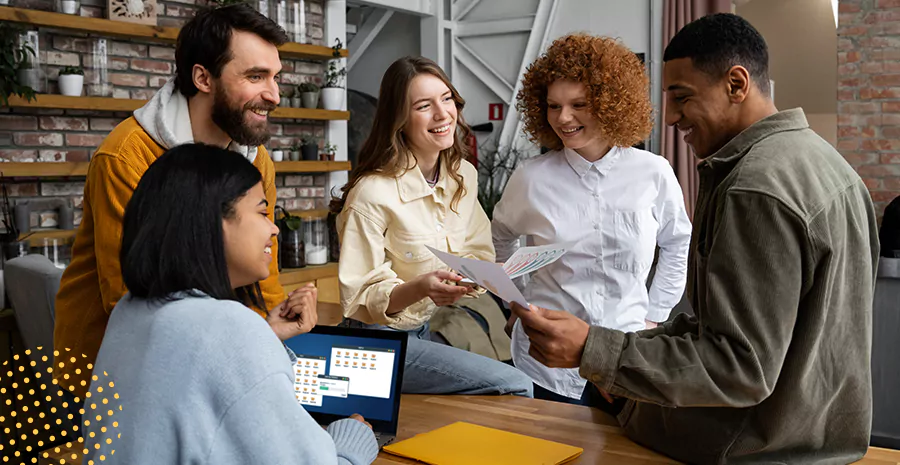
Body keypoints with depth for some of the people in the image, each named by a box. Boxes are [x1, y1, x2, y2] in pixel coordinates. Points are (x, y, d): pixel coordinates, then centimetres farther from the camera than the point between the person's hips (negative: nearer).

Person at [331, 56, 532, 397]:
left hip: (440, 326, 7)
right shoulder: (373, 193, -20)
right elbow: (357, 299, -17)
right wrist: (421, 288, -34)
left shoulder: (464, 176, 2)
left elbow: (479, 258, 9)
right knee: (513, 387, -20)